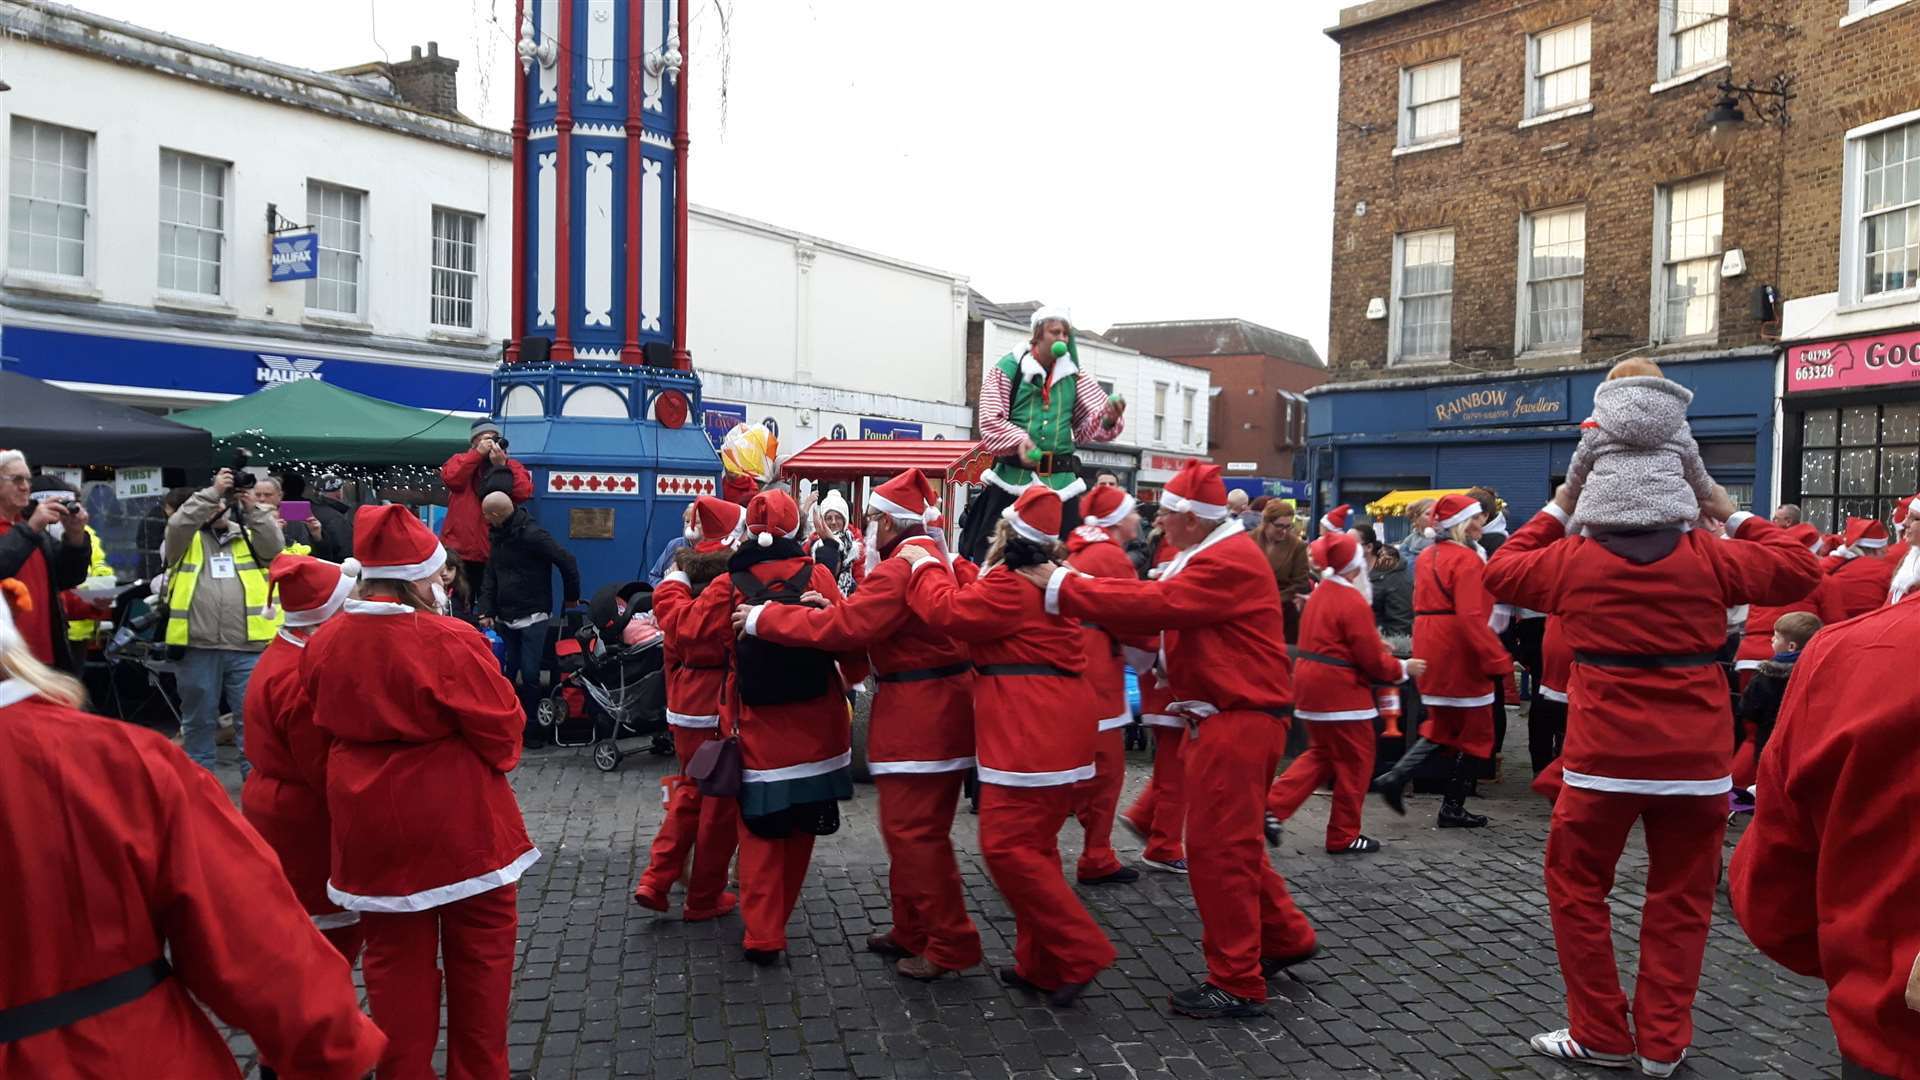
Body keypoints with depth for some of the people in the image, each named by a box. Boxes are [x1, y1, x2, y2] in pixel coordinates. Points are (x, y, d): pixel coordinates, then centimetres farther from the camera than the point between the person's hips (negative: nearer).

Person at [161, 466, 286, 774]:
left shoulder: (248, 536, 14)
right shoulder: (187, 538, 10)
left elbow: (274, 546, -4)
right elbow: (179, 524, -10)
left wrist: (253, 508, -13)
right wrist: (211, 491, -15)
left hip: (247, 647, 0)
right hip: (197, 647, 0)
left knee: (252, 719, 3)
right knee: (199, 719, 11)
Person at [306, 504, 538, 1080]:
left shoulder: (324, 643, -2)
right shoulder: (448, 641, -21)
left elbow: (329, 727, 11)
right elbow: (502, 725, -14)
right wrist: (498, 758, 7)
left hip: (372, 827, 5)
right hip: (459, 824, -5)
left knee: (395, 961, 15)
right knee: (479, 954, 13)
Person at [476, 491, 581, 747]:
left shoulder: (531, 534, -17)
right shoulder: (497, 536, 8)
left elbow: (567, 561, -16)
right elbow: (490, 576, 10)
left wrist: (571, 598, -4)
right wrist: (487, 611, 0)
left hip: (532, 618, -7)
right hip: (504, 618, 7)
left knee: (530, 674, -3)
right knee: (506, 673, 9)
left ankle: (532, 728, 9)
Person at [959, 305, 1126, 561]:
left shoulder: (1073, 377, 12)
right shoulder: (1007, 369, 1)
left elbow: (1088, 424, 8)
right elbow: (990, 422, -5)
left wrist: (1109, 419, -15)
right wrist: (1019, 441, -23)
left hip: (1061, 481, 3)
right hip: (1012, 479, -3)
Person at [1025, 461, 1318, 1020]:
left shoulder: (1228, 560, -19)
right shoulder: (1213, 555, 15)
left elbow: (1154, 604, -27)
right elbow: (1162, 607, 8)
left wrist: (1062, 586, -22)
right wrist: (1079, 587, -2)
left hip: (1238, 721, -11)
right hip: (1226, 717, 11)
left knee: (1218, 848, -4)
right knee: (1232, 841, 20)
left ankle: (1237, 983, 6)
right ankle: (1285, 937, 34)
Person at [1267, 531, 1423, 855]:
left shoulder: (1319, 595, 11)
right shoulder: (1354, 602, -17)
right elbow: (1372, 660, -15)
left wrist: (1374, 644, 13)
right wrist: (1404, 668, 1)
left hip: (1313, 684, 9)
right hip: (1340, 691, -9)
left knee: (1324, 754, 19)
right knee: (1356, 762, 5)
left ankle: (1272, 804, 8)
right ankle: (1344, 836, 14)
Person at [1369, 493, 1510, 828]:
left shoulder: (1426, 557, 10)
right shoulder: (1466, 559, -15)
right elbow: (1471, 617, -23)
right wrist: (1498, 660, -23)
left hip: (1430, 650, 8)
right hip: (1460, 654, -8)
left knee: (1442, 727, 21)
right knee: (1477, 733, 7)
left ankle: (1396, 777, 4)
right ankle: (1452, 809, 11)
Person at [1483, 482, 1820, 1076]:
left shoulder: (1574, 558, -3)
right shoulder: (1709, 557, -2)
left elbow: (1500, 571, 14)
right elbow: (1802, 568, 11)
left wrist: (1555, 512, 19)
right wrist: (1734, 517, 18)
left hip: (1604, 758, -1)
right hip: (1696, 760, 2)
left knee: (1577, 887, 13)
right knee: (1679, 899, 14)